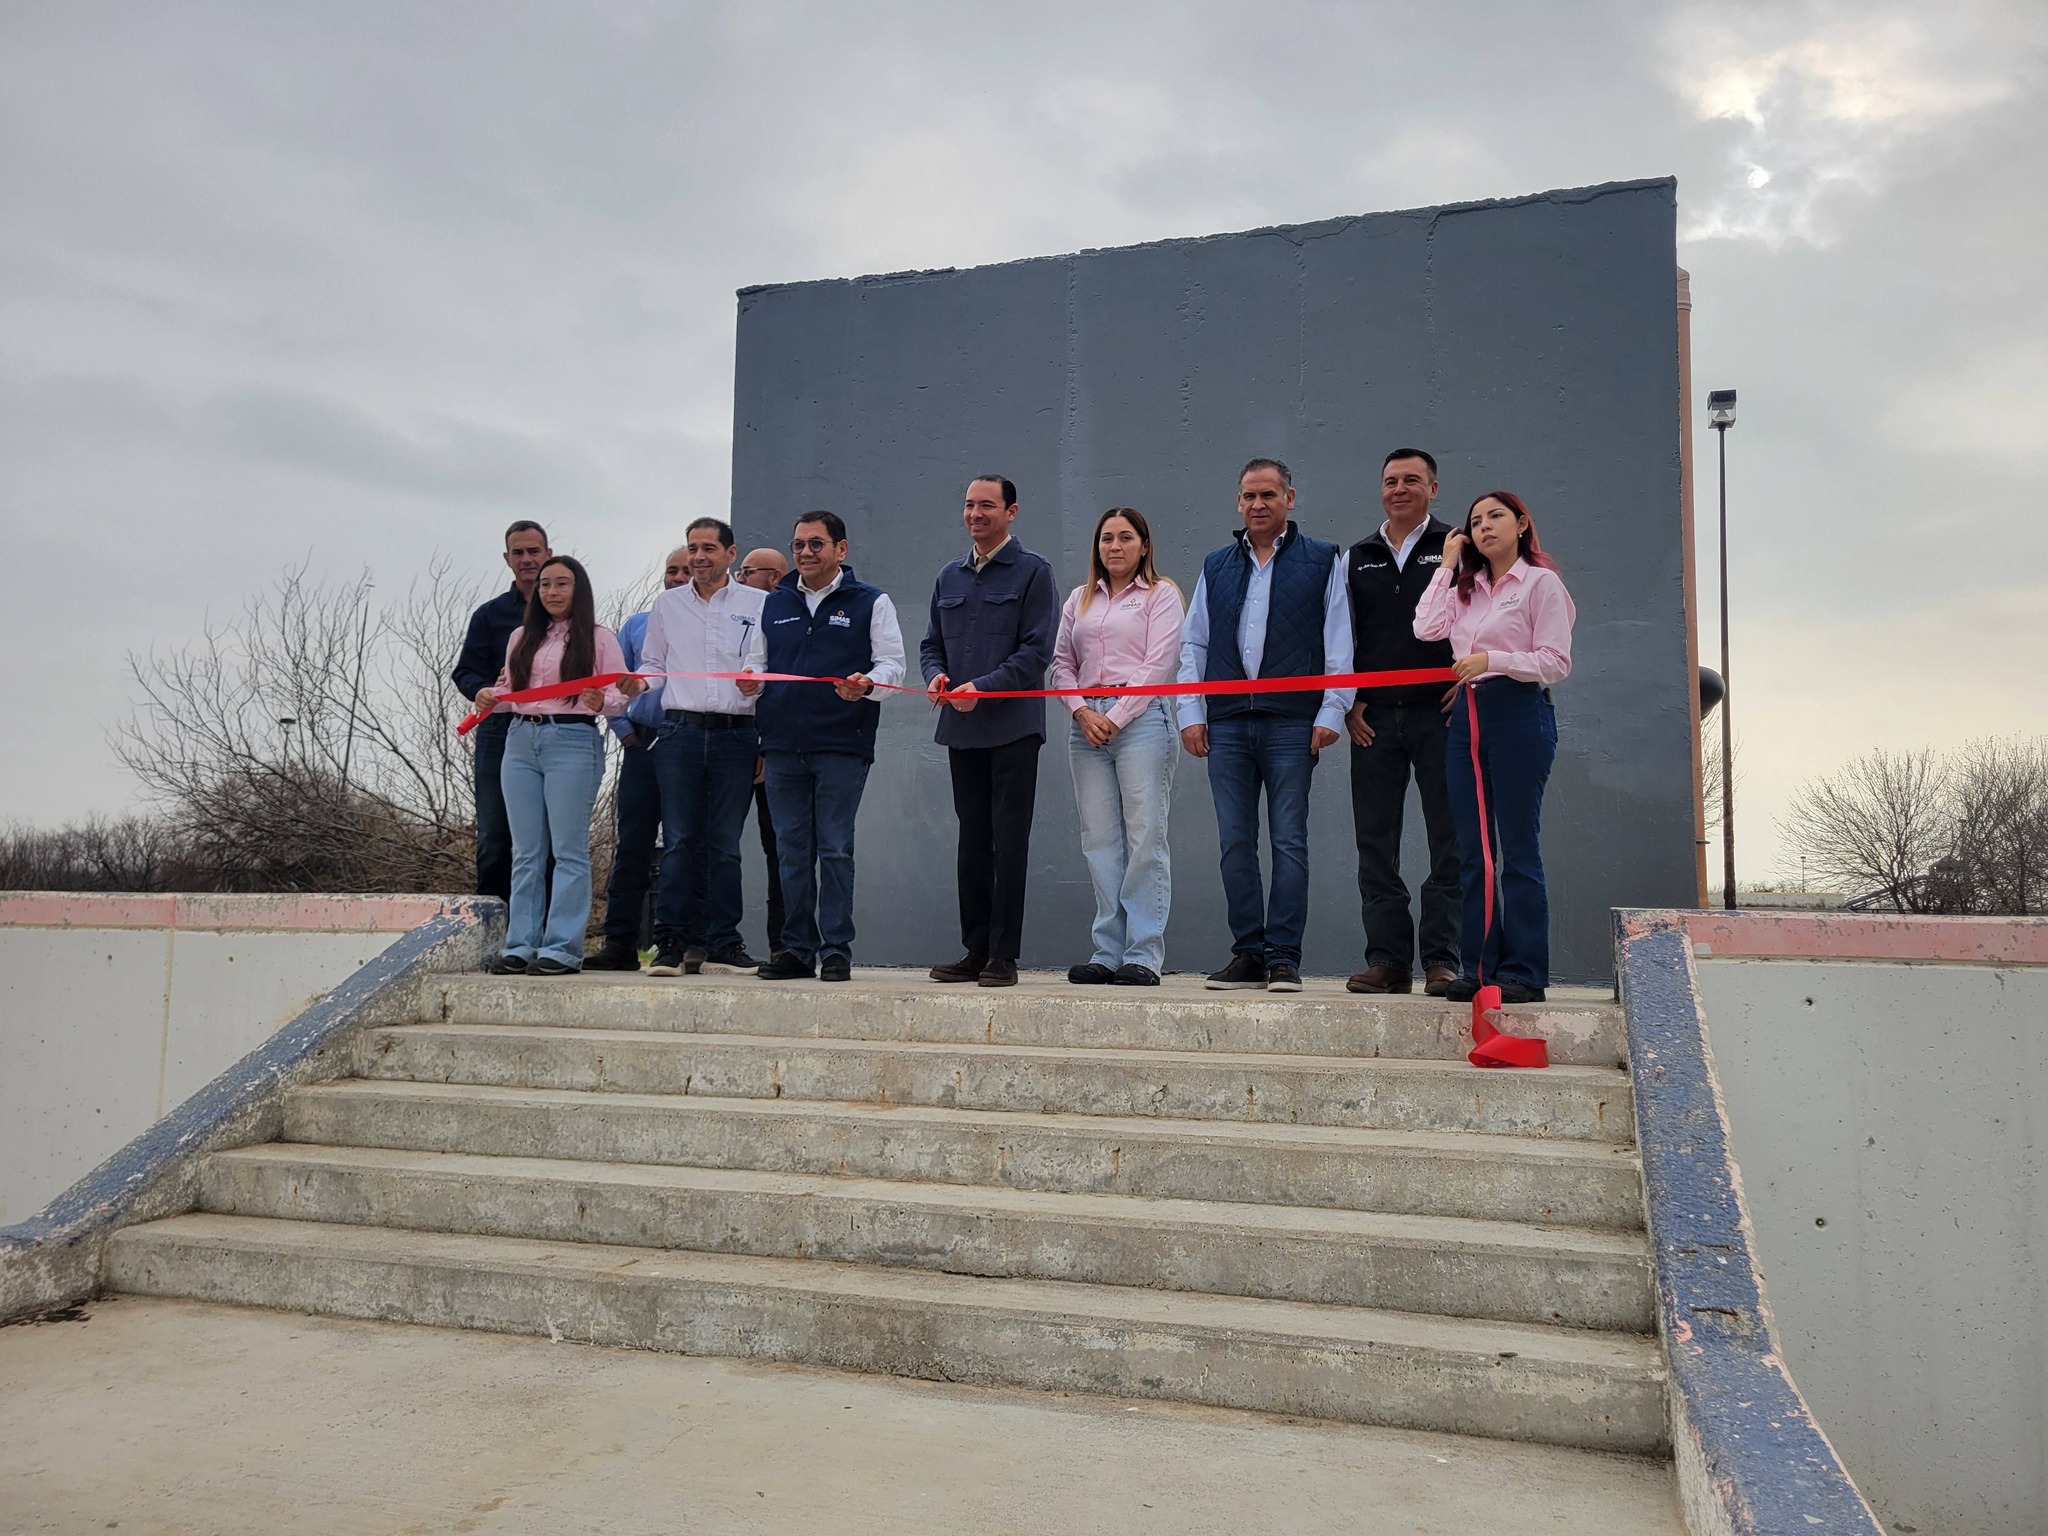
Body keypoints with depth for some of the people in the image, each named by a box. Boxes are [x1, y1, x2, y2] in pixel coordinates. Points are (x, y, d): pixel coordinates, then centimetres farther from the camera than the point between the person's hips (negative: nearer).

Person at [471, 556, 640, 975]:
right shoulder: (522, 638, 17)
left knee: (568, 849, -4)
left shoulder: (599, 638, 2)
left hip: (573, 742, -5)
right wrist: (490, 698, -2)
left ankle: (562, 948, -2)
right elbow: (509, 688, 19)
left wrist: (601, 702, -23)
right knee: (526, 852, 7)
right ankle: (521, 945, 11)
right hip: (521, 740, 5)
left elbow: (621, 695, -2)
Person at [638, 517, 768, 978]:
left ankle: (722, 944, 8)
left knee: (725, 845, 2)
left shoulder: (759, 605, 7)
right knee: (679, 842, -2)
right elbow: (654, 665, 18)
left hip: (736, 735, -1)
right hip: (681, 732, 1)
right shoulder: (666, 605, 14)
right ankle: (671, 942, 2)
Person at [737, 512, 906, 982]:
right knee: (793, 850, 7)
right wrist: (752, 679, -2)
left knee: (835, 850, -3)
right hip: (783, 746, 4)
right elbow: (759, 659, 22)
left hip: (842, 747, -4)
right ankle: (796, 948, 14)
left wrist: (866, 684, -21)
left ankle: (837, 951, 4)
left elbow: (891, 664, 0)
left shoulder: (871, 602, 6)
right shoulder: (775, 603, 17)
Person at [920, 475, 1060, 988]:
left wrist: (983, 686, -18)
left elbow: (1037, 649, -9)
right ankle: (975, 950, 17)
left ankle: (1004, 956, 1)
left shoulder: (1032, 572, 0)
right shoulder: (950, 577, 17)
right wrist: (936, 675, -3)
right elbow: (931, 643, 20)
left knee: (1009, 841, -4)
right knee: (972, 840, 10)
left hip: (1012, 726, -6)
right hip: (960, 728, 6)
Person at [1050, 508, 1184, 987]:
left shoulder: (1161, 594, 6)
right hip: (1087, 724, 5)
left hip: (1141, 719, -5)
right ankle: (1109, 952, 6)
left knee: (1144, 838, -8)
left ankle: (1143, 955, -6)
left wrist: (1116, 717, -10)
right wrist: (1081, 712, -1)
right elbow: (1062, 662, 16)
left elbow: (1159, 664, -3)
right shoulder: (1080, 599, 20)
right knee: (1100, 841, 2)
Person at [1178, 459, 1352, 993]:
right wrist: (1191, 713, 7)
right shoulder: (1216, 567, 17)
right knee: (1234, 843, 4)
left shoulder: (1323, 561, 7)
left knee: (1289, 843, -3)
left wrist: (1331, 712, -6)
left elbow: (1339, 643, 2)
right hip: (1226, 724, 4)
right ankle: (1248, 954, 12)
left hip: (1292, 723, -3)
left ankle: (1284, 958, 3)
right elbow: (1193, 644, 16)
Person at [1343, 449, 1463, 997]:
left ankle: (1442, 960, 3)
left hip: (1439, 712, -3)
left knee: (1449, 842, -3)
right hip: (1373, 718, 3)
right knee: (1376, 844, 3)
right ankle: (1388, 959, 9)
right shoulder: (1356, 558, 16)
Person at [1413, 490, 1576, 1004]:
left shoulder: (1541, 582, 1)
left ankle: (1524, 972, -1)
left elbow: (1557, 663, -7)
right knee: (1473, 851, 5)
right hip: (1468, 716, 6)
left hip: (1520, 713, -6)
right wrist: (1447, 565, 9)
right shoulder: (1467, 587, 20)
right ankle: (1479, 968, 10)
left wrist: (1493, 660, -18)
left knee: (1519, 849, -5)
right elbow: (1426, 629, 2)